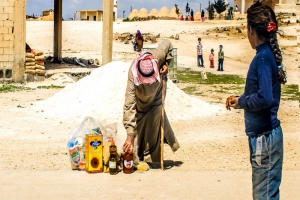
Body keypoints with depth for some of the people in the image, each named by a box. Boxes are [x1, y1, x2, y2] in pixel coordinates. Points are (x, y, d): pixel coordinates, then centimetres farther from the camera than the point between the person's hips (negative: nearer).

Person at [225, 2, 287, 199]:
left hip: (264, 137, -9)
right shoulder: (269, 54, 9)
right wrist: (241, 99, 8)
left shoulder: (263, 58, -17)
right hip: (262, 136, 9)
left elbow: (265, 99, -25)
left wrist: (241, 102, -11)